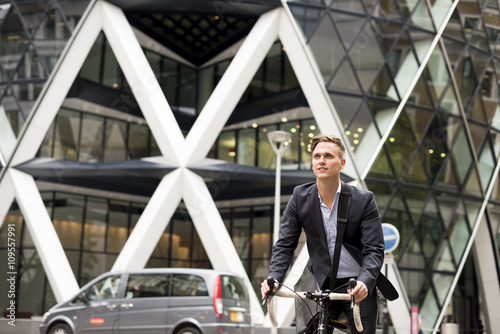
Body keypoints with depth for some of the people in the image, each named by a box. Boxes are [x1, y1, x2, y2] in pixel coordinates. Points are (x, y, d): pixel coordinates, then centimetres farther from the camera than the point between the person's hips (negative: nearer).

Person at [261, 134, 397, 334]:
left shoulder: (364, 200, -10)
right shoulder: (300, 197, -5)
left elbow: (374, 250, -14)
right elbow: (285, 244, -5)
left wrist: (364, 282, -32)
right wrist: (274, 278, -22)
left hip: (358, 288, -1)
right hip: (322, 286, 1)